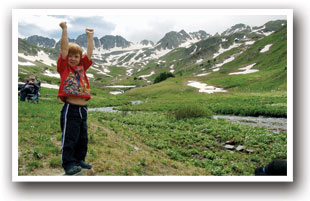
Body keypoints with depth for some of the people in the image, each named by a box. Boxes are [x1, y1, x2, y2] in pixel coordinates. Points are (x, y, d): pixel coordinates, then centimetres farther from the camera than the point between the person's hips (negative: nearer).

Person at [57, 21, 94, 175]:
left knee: (83, 138, 14)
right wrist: (64, 29, -9)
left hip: (83, 109, 5)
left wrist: (90, 35, 14)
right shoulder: (64, 67, 1)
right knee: (69, 138, 1)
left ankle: (79, 160, 29)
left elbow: (89, 52, 11)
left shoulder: (82, 67, 12)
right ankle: (69, 164, 13)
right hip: (70, 109, -5)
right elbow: (64, 48, -6)